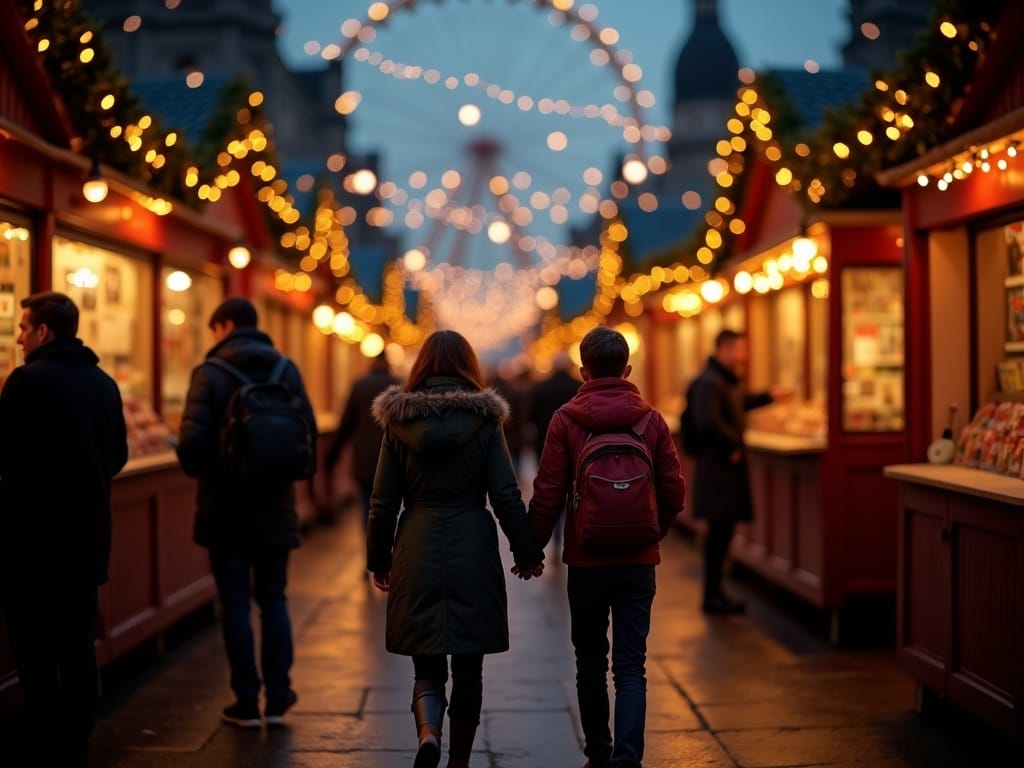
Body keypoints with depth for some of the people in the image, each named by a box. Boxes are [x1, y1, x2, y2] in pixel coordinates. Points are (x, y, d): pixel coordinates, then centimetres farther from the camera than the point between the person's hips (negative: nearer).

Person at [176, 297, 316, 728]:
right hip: (274, 505, 3)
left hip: (226, 507, -3)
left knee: (235, 602, 4)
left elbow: (193, 438, -18)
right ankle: (277, 698, 14)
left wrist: (199, 471, 3)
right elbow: (308, 430, -2)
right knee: (273, 599, 13)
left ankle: (247, 702, 7)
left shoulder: (210, 373, -10)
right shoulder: (286, 370, 2)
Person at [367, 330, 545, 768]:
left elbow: (383, 502, 3)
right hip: (473, 552, -1)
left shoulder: (399, 420, 1)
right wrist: (527, 553, 7)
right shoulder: (485, 420, -3)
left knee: (427, 663, 9)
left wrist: (378, 560, 13)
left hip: (417, 551, 1)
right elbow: (507, 497, -4)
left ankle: (427, 730, -18)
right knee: (468, 666, 11)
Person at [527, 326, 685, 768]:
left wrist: (534, 545, 5)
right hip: (638, 561, 1)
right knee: (631, 666, 2)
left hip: (585, 560, 0)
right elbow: (674, 490, 0)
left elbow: (548, 492, -7)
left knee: (590, 662, 15)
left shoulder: (566, 420, -6)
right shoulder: (651, 420, -2)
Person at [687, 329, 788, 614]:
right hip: (717, 465, -11)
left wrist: (769, 396, 37)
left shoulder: (727, 381, 17)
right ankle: (712, 596, -2)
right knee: (719, 529, -7)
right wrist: (732, 445, -20)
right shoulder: (709, 382, -18)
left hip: (727, 466, 11)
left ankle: (714, 592, 19)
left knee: (722, 530, 12)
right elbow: (709, 422, -30)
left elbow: (739, 403, 38)